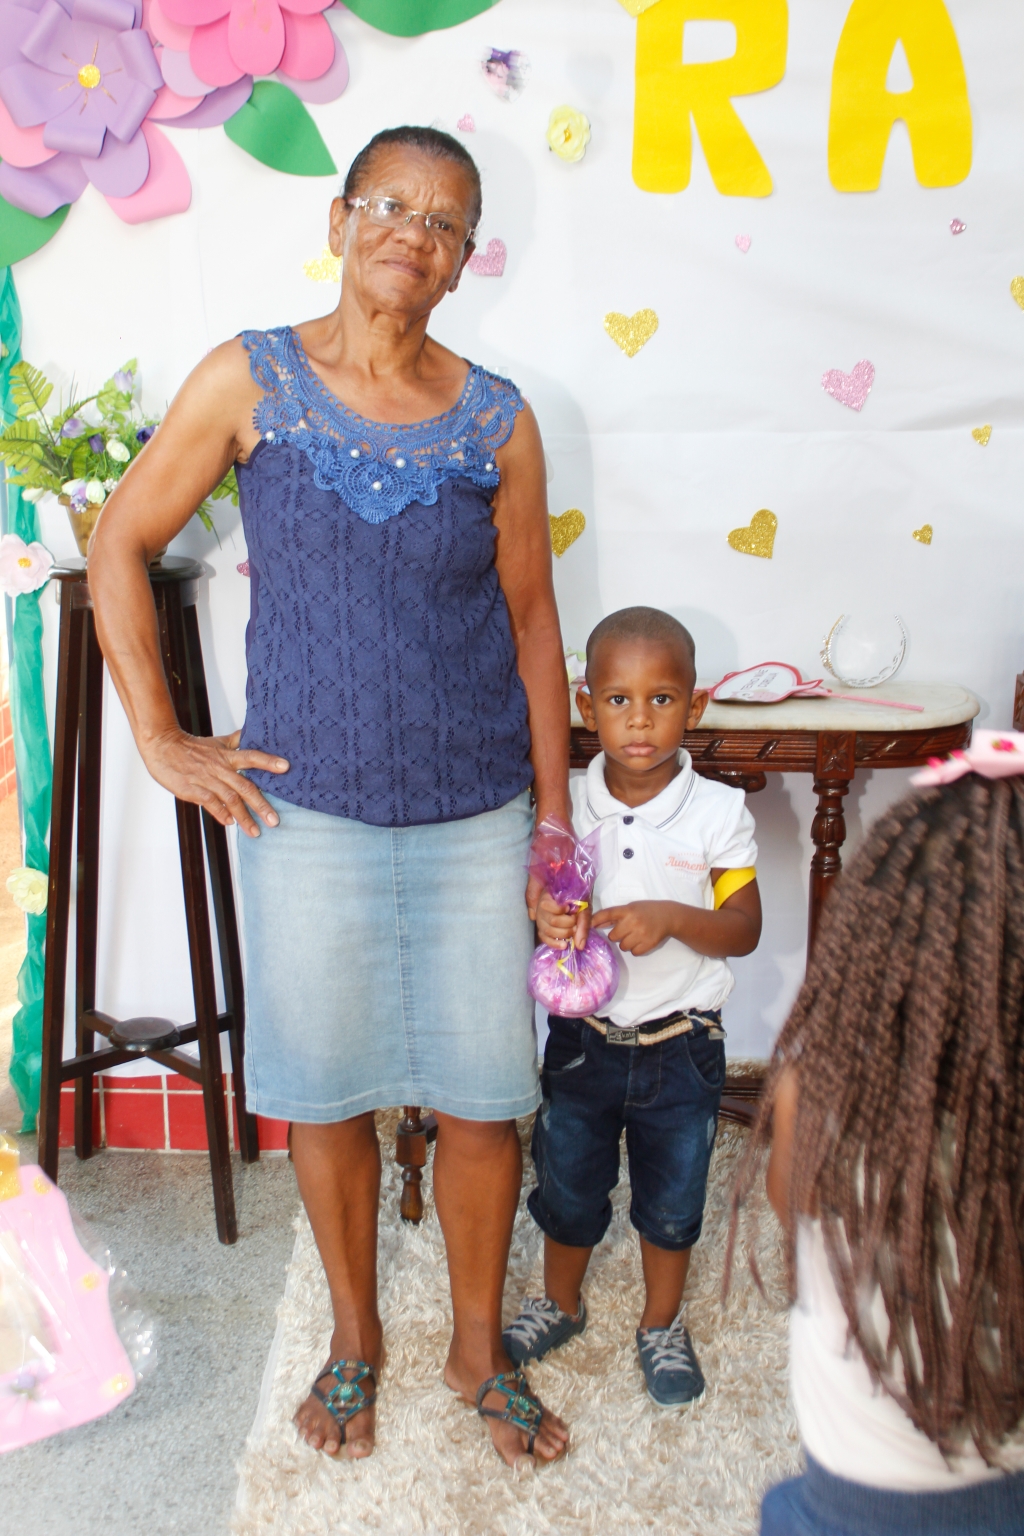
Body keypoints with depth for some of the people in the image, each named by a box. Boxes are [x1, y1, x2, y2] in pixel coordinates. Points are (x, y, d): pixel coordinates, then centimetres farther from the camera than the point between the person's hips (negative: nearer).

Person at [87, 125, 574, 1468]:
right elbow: (120, 548, 3)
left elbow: (531, 623, 5)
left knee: (483, 1096, 9)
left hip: (477, 819, 1)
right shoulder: (250, 381, -3)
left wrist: (558, 826, 5)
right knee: (327, 1091, 13)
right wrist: (160, 740, -3)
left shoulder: (498, 422, 1)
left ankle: (480, 1349, 34)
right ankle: (355, 1335, 39)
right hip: (308, 812, -1)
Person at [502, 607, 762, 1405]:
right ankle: (560, 1304, 46)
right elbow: (536, 898, -1)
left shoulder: (719, 813, -13)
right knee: (568, 1189, 19)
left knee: (672, 1201, 16)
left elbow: (745, 928, -11)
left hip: (680, 1047, -1)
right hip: (582, 1039, 1)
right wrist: (544, 921, -24)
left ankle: (663, 1324, 41)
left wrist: (671, 918, -28)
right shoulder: (563, 808, -9)